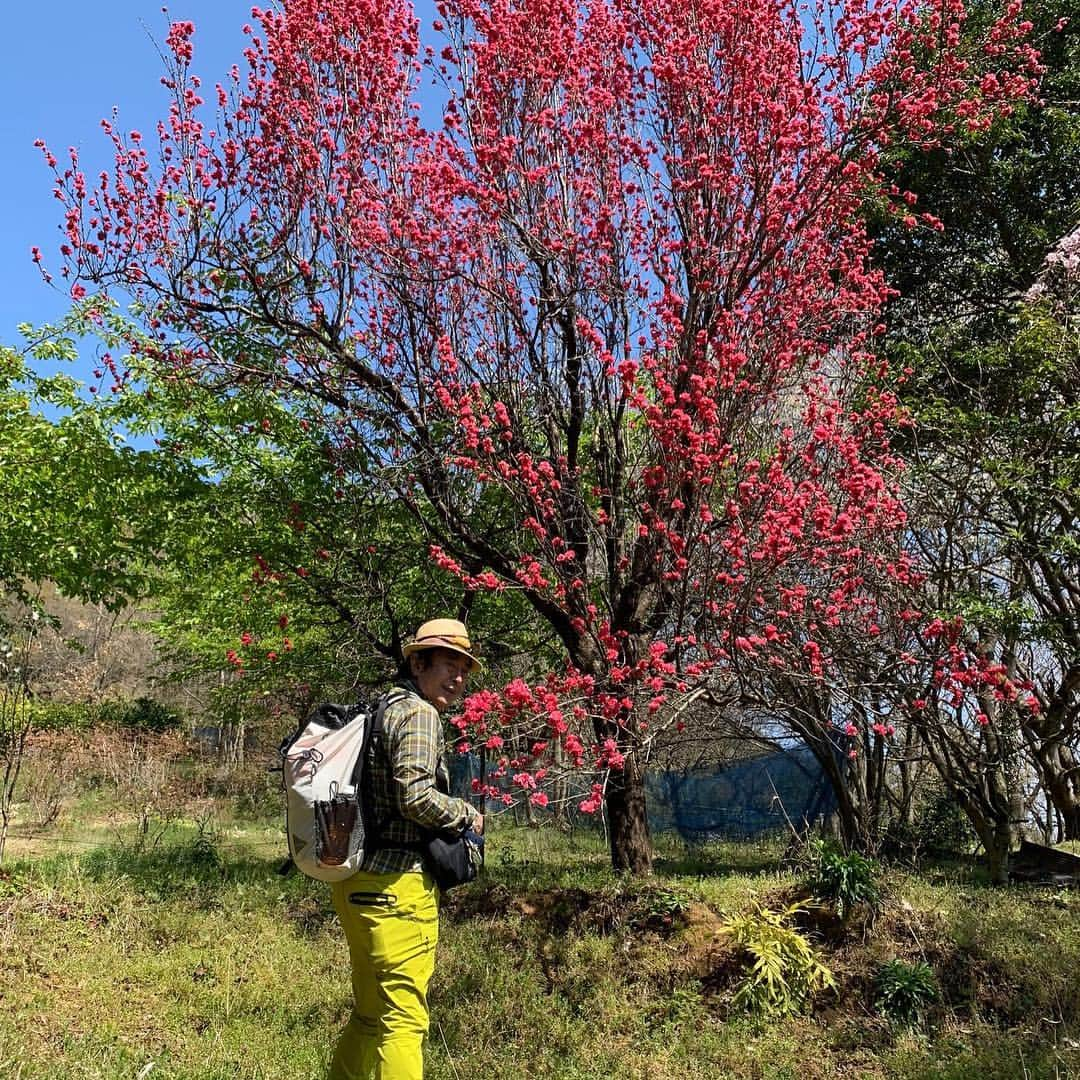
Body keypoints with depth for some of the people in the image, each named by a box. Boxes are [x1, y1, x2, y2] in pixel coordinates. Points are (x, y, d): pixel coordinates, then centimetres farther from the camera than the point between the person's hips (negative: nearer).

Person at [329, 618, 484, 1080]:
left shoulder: (382, 709, 16)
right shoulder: (419, 713, -11)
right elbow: (416, 797, -22)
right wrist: (469, 815, -7)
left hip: (360, 881, 10)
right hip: (396, 883, -9)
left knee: (370, 1014, 20)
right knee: (403, 1018, -3)